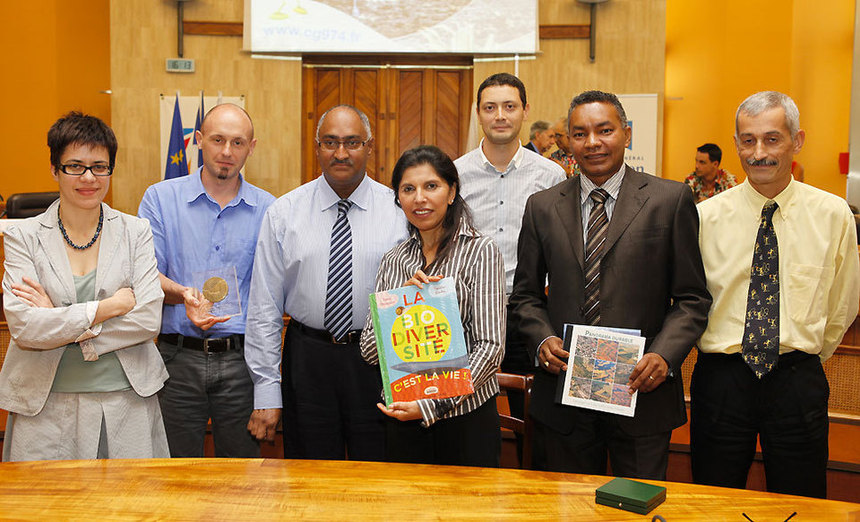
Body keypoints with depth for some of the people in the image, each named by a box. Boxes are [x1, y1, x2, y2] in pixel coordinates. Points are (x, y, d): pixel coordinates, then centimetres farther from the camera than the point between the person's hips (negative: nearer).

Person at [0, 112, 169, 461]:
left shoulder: (135, 232, 3)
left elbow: (149, 320, -7)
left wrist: (59, 322, -11)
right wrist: (109, 307, -12)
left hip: (128, 402, 1)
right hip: (46, 408, -1)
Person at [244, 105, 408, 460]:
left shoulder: (400, 211, 0)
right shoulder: (283, 213, 1)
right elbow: (264, 307, 0)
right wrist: (266, 393, -3)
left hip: (379, 362, 0)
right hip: (307, 361, 1)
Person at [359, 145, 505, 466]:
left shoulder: (480, 251, -7)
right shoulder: (393, 260, 7)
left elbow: (489, 348, -13)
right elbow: (369, 352, 3)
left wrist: (432, 405, -20)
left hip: (464, 415, -3)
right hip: (401, 418, 4)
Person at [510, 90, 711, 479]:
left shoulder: (671, 200, -1)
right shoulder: (542, 206, 7)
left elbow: (693, 298, 0)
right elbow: (526, 294, 12)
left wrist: (665, 356, -15)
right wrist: (542, 339, -7)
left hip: (642, 391, -2)